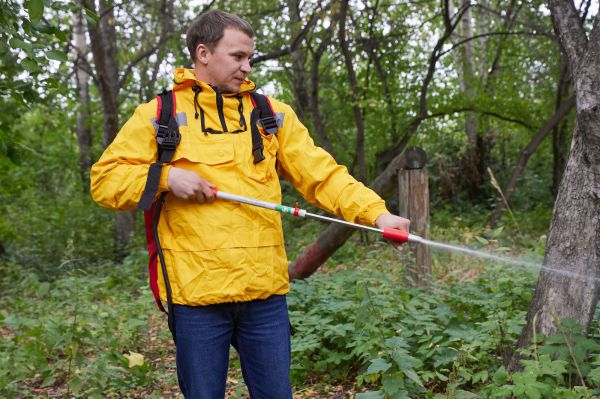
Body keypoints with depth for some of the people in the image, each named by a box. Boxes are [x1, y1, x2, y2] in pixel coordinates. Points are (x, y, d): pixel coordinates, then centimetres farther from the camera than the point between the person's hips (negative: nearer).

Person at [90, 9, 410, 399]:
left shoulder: (272, 113, 11)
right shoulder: (159, 115, 4)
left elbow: (322, 174, 5)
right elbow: (104, 180, 3)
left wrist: (375, 212, -8)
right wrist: (165, 176, -12)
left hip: (267, 293, 3)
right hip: (196, 293, -2)